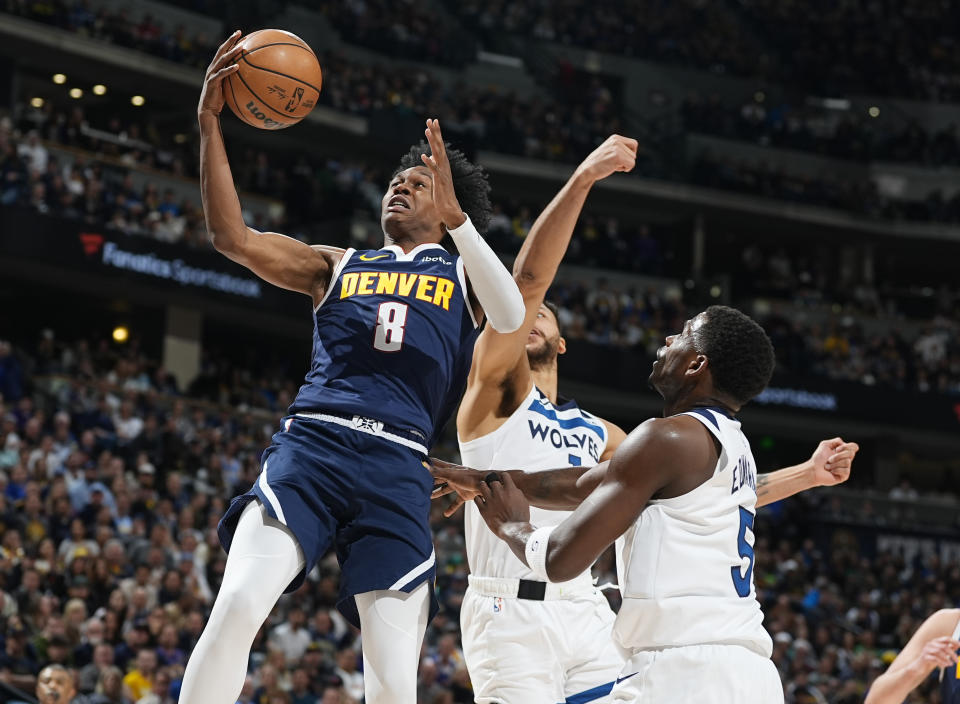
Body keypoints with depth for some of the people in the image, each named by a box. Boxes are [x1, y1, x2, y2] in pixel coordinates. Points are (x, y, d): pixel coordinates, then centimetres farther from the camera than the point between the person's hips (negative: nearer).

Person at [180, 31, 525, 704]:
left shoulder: (461, 274, 20)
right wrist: (210, 121, 5)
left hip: (398, 469, -1)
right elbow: (231, 235, 13)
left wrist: (454, 215, -13)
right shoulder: (339, 266, 25)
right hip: (311, 444, 1)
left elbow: (511, 316, -4)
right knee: (238, 605, -25)